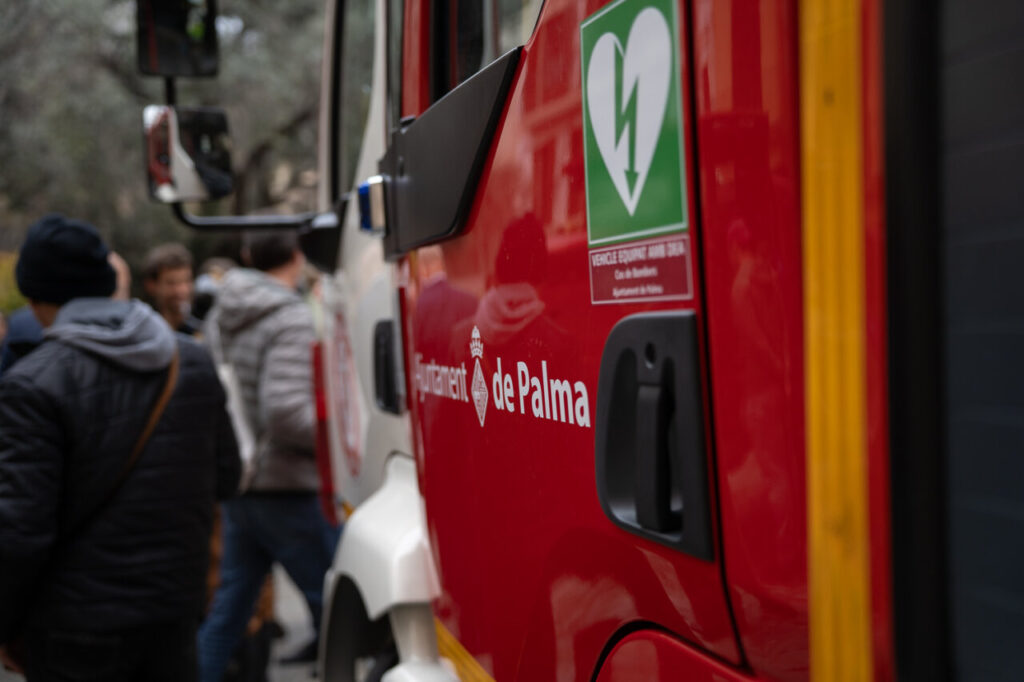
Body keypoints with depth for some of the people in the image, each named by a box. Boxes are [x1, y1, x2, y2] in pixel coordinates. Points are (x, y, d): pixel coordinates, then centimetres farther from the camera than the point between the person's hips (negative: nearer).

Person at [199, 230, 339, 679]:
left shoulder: (222, 315, 9)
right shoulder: (293, 320, -16)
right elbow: (286, 413, -25)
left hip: (236, 484, 8)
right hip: (286, 490, -8)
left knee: (228, 609, 15)